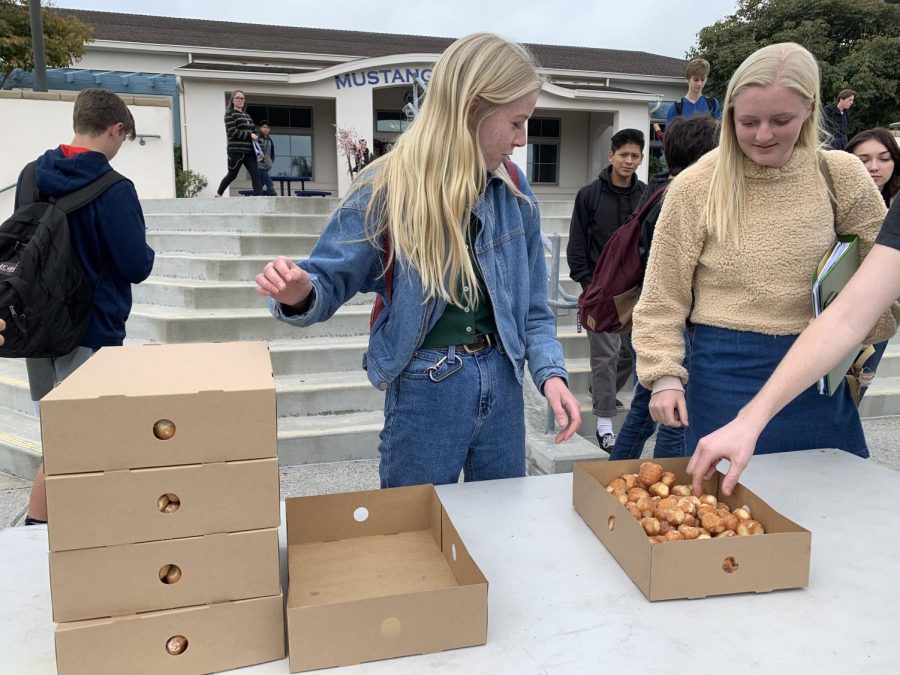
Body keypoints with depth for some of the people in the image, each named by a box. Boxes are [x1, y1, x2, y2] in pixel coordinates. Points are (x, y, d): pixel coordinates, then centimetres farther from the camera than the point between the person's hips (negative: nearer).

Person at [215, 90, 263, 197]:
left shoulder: (247, 116, 20)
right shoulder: (230, 114, 0)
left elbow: (254, 131, 23)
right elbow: (232, 132, -12)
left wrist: (256, 136, -1)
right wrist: (249, 135, -15)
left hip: (249, 151, 6)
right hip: (236, 150, -6)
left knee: (255, 174, -8)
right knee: (232, 175, 4)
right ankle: (218, 194, 23)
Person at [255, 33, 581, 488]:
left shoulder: (513, 189, 1)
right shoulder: (389, 186, -14)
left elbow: (531, 302, 7)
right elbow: (332, 282, -10)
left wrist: (549, 371, -7)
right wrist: (300, 294, -32)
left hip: (501, 380, 5)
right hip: (426, 389, -4)